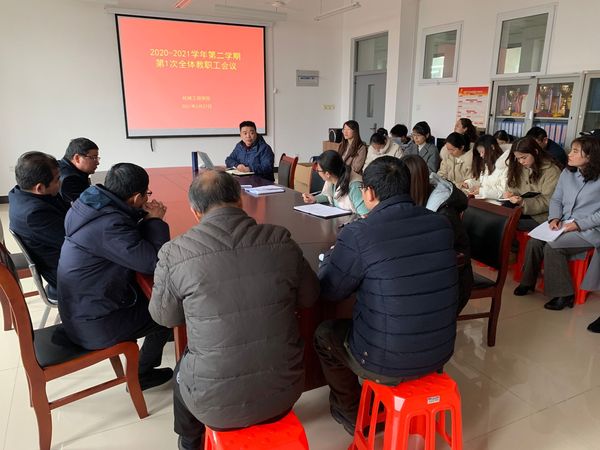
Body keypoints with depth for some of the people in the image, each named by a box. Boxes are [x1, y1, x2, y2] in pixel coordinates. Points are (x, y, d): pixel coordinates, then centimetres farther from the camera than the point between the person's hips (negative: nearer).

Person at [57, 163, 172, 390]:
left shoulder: (93, 203, -4)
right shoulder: (108, 225, -32)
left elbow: (133, 244, 9)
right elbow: (153, 262, -29)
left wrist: (146, 218, -8)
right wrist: (156, 220, -16)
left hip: (79, 307, 8)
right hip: (92, 325, -8)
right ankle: (141, 374, 23)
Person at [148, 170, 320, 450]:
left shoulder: (174, 253, -16)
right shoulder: (281, 240, -11)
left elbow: (164, 317, 2)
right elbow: (309, 298, 5)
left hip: (217, 403, -1)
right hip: (284, 391, 2)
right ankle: (271, 422, 60)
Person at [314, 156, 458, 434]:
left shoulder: (358, 234, -22)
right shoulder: (441, 225, -6)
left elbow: (329, 292, -8)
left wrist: (331, 258, 12)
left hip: (385, 363, -5)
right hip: (440, 353, 6)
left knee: (324, 334, 23)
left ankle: (352, 413, 37)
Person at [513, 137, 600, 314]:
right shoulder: (567, 173, 7)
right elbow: (556, 199, 10)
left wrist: (579, 224, -19)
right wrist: (554, 218, -8)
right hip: (564, 224, 6)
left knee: (552, 246, -26)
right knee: (534, 242, -18)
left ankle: (563, 294, -11)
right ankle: (528, 281, 0)